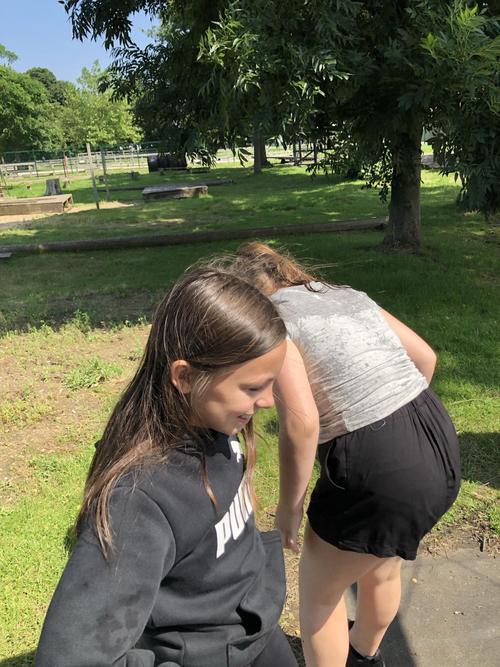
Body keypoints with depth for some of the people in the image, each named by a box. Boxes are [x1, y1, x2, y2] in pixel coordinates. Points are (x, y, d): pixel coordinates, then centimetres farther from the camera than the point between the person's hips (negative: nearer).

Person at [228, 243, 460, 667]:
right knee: (382, 568, 34)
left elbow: (300, 424, -18)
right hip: (440, 443, 9)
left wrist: (289, 506, -5)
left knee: (318, 591, 20)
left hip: (380, 471, -8)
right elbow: (425, 358, 17)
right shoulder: (349, 295, 15)